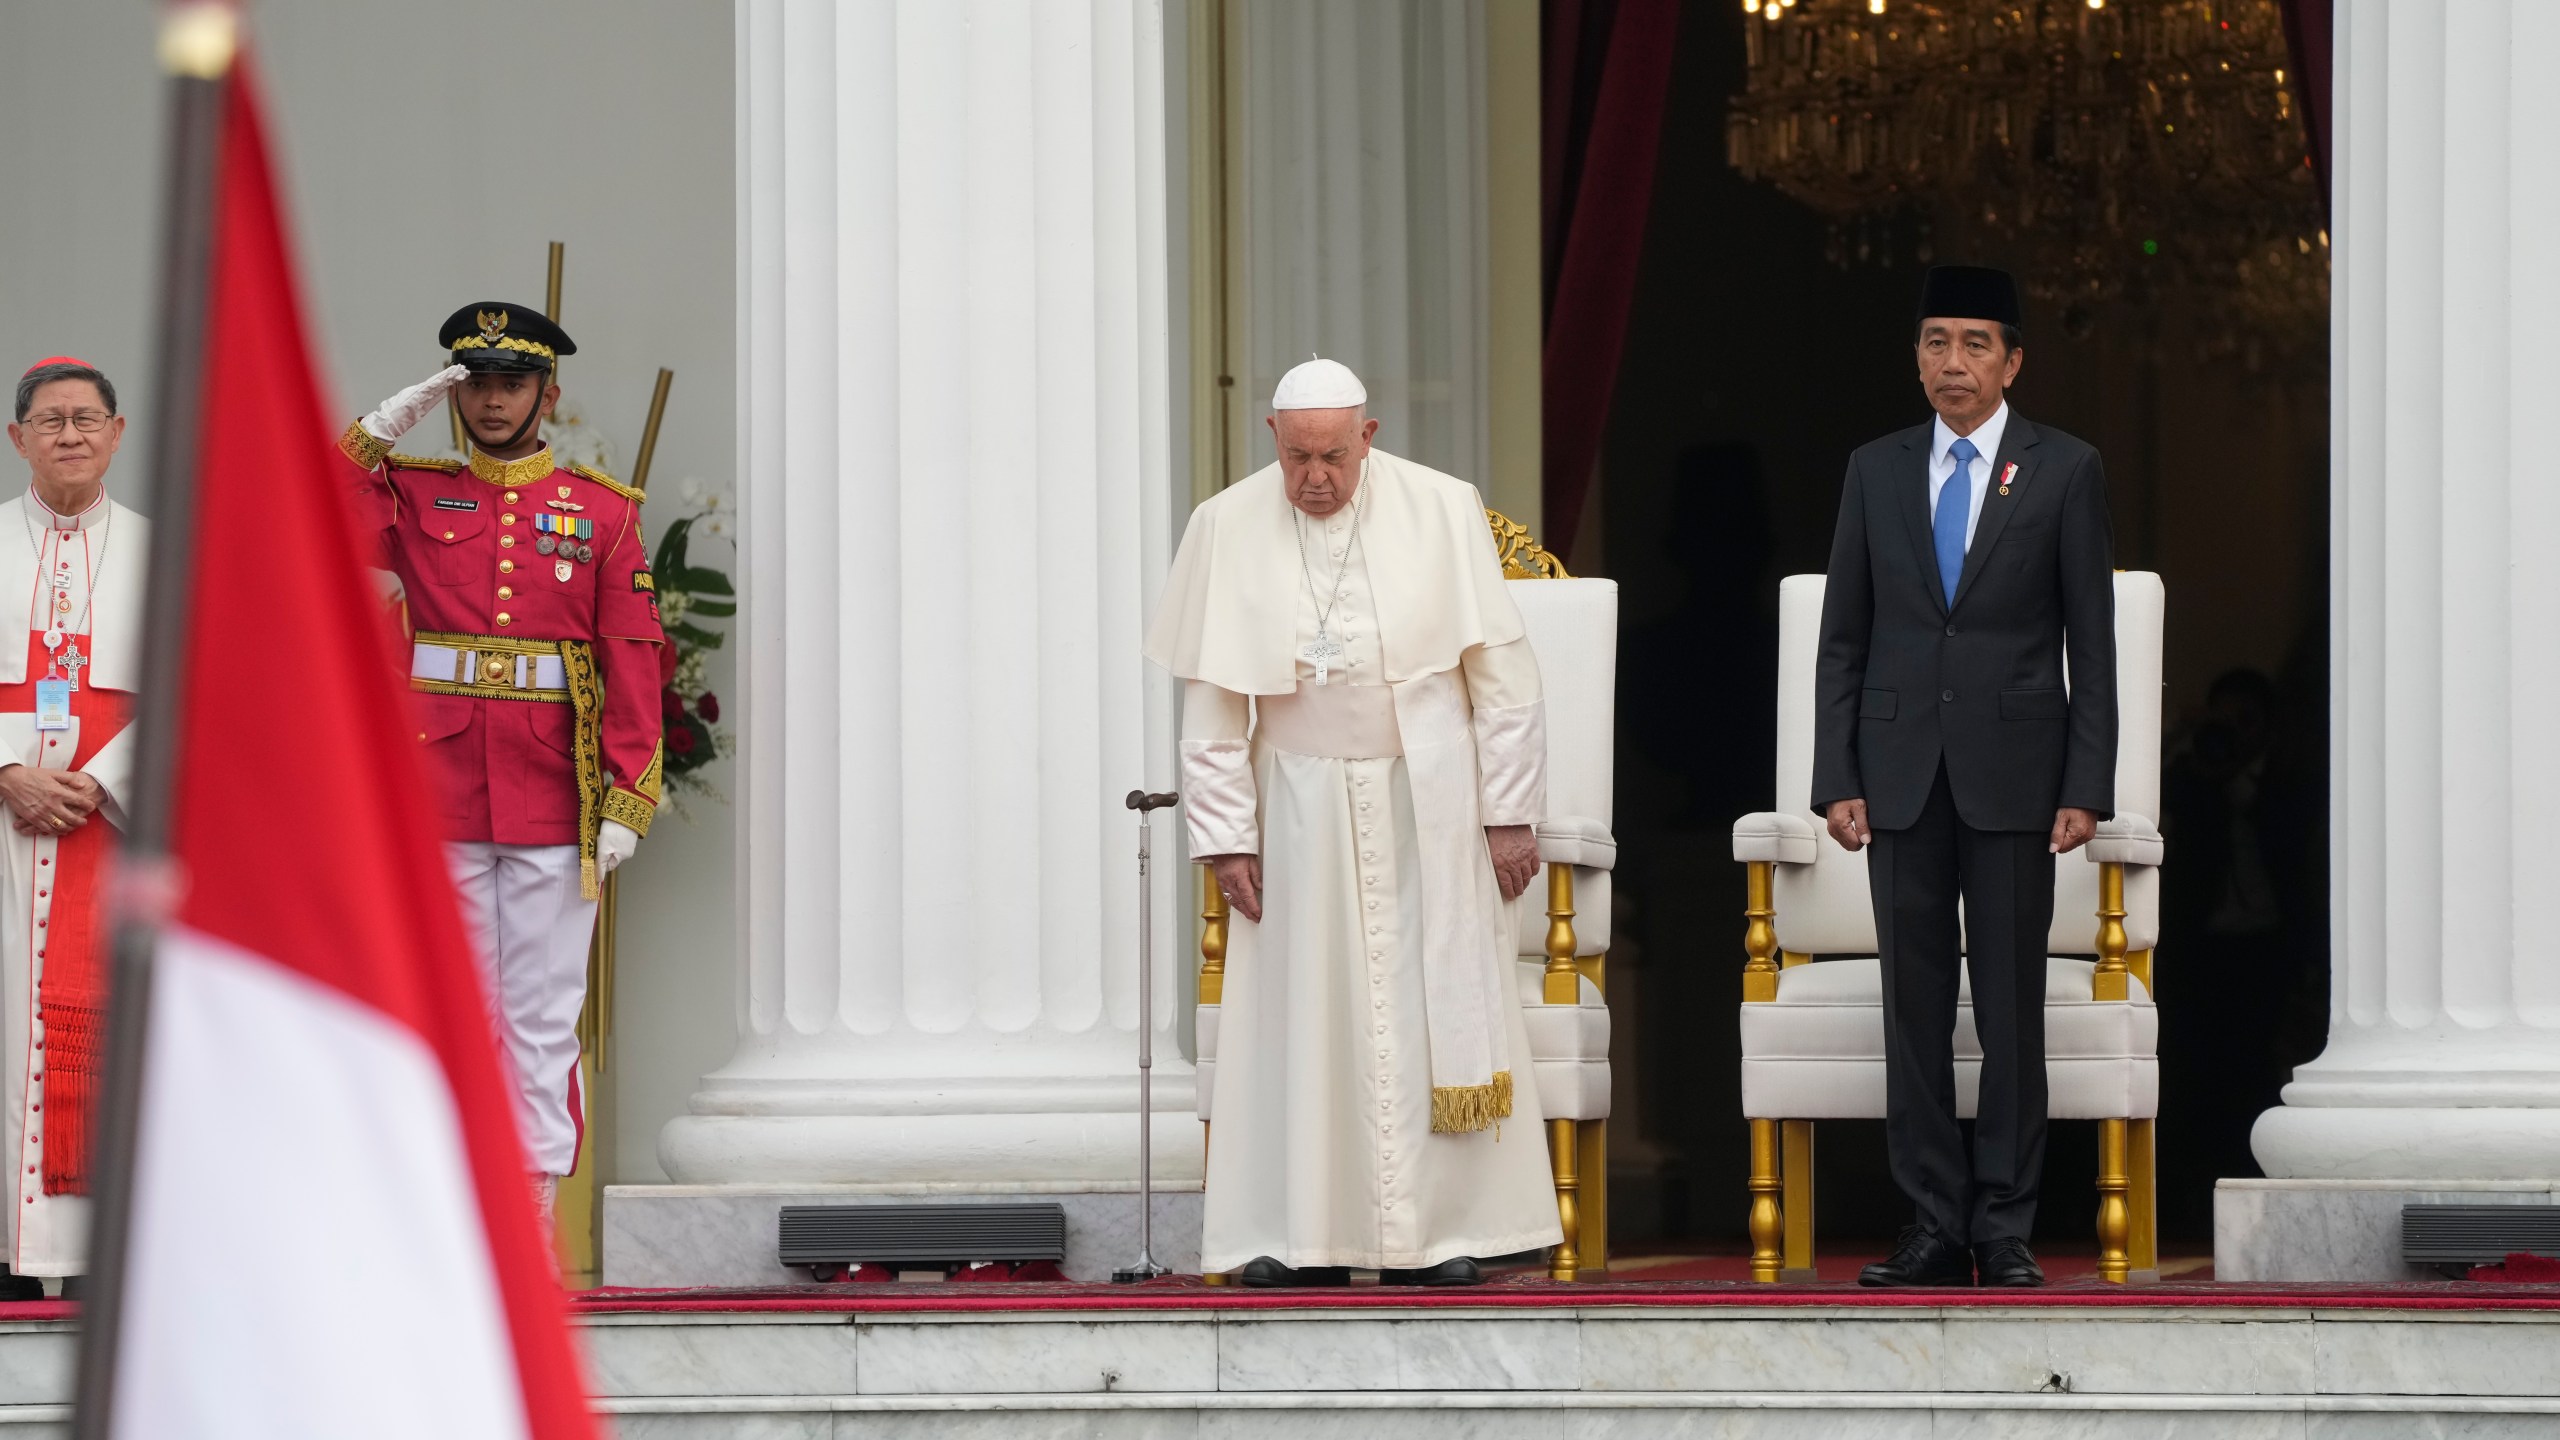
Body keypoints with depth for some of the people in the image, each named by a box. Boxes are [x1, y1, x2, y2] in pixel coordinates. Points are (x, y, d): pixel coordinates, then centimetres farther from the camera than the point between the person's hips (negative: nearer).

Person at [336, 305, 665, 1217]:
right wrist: (384, 426, -9)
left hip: (552, 807, 0)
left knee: (542, 1021, 1)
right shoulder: (412, 499, 8)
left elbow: (633, 662, 2)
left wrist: (627, 800, -6)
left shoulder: (602, 513, 6)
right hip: (438, 802, 0)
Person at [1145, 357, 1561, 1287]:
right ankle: (1304, 1235, 3)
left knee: (1434, 1013, 1)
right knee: (1300, 1017, -1)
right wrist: (1225, 835, -2)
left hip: (1428, 806, -1)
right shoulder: (1227, 529, -4)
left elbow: (1501, 677, -2)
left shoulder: (1441, 512, -7)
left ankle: (1438, 1230, 5)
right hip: (1301, 810, 1)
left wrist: (1510, 812, -4)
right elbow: (1212, 705, 0)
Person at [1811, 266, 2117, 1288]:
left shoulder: (2064, 473, 3)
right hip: (1902, 773, 2)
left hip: (2013, 772, -2)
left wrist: (2086, 786, -6)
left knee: (2012, 1003, -1)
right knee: (1914, 1004, 2)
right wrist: (1837, 779, 1)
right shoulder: (1876, 473, 10)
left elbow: (2092, 641, 1)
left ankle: (2005, 1229, 4)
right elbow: (1844, 639, 10)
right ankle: (1936, 1229, 6)